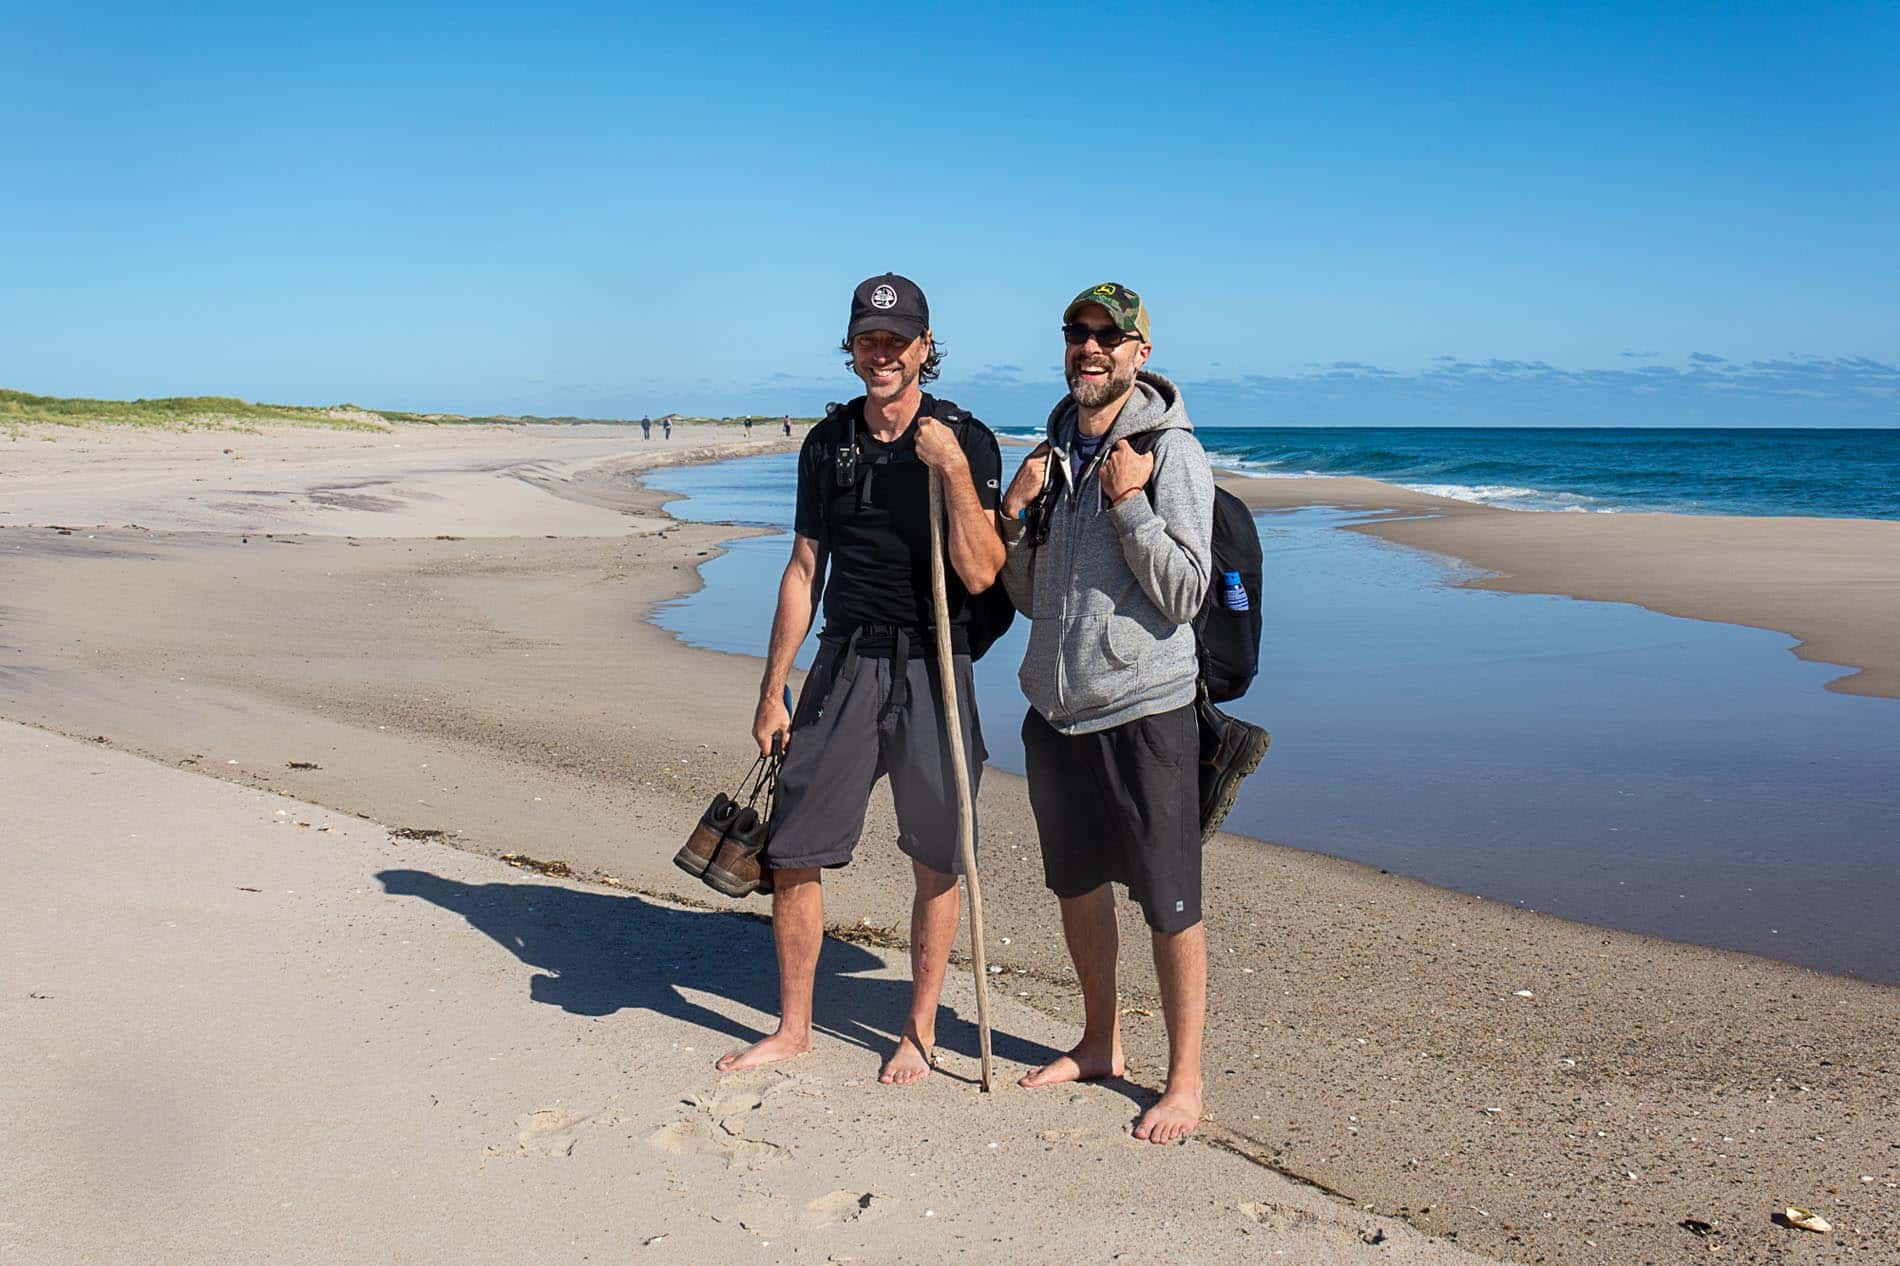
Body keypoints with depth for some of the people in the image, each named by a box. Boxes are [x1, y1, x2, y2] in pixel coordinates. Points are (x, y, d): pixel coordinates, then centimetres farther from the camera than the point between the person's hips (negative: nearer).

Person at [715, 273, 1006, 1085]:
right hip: (844, 661, 3)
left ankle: (920, 1032, 23)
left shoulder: (965, 440, -5)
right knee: (791, 853, 4)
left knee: (936, 861, 6)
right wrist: (772, 692, 9)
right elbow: (804, 571, 11)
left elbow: (981, 574, -13)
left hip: (933, 668, -3)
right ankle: (793, 1027, 22)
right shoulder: (827, 444, 7)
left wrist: (953, 470, -23)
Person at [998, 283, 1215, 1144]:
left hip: (1143, 713, -7)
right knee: (1077, 886, 18)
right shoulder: (1053, 453, 12)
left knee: (1169, 904, 1)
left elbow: (1184, 593, -15)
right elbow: (1027, 595, 14)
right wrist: (1014, 511, -2)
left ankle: (1184, 1081, 15)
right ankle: (1099, 1046, 36)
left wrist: (1129, 503, -21)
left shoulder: (1171, 452, -9)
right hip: (1055, 711, 7)